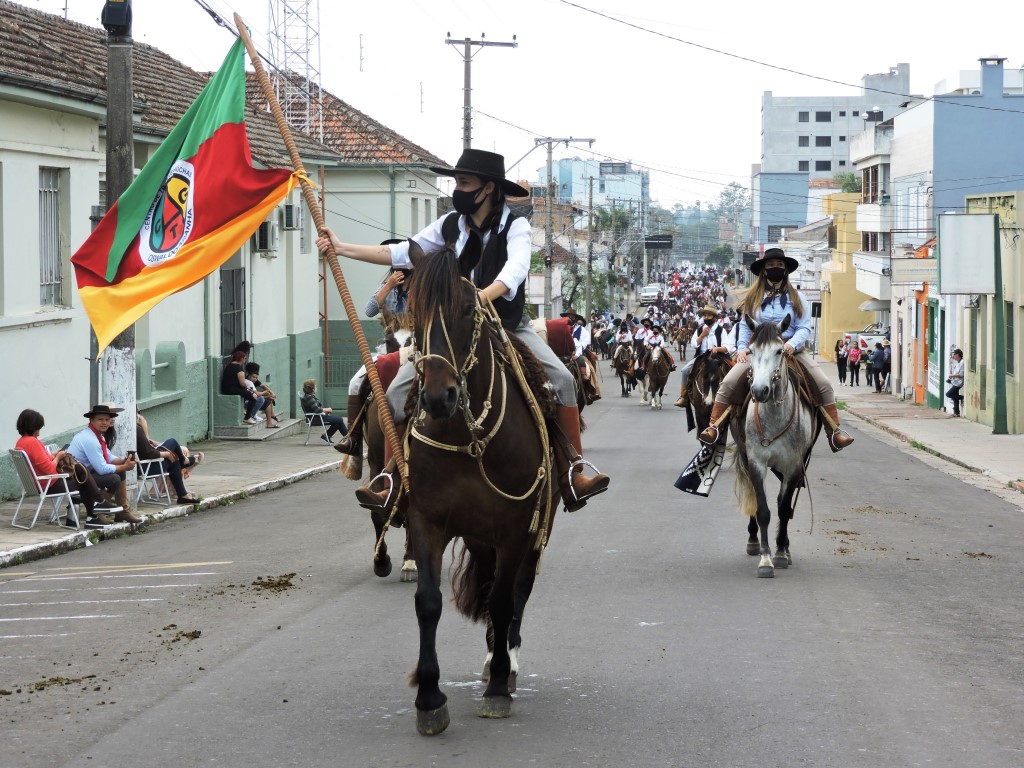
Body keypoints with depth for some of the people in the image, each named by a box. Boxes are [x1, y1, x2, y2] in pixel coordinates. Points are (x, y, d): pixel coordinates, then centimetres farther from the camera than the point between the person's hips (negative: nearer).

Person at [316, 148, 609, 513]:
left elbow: (515, 269, -30)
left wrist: (483, 296, -50)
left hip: (510, 328, -3)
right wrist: (341, 248, 3)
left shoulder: (515, 226, -11)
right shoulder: (450, 225, 2)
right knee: (398, 392, -14)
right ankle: (392, 483, -7)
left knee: (562, 379, -23)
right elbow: (402, 254, 7)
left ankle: (572, 476, -18)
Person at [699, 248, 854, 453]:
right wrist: (742, 348, -7)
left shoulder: (797, 298, 8)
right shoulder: (753, 297, 11)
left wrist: (792, 345, -21)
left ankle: (834, 432, -11)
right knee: (728, 383, -22)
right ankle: (714, 427, -19)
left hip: (791, 349, 0)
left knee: (824, 384, -17)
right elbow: (745, 326, 11)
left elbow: (804, 328, -1)